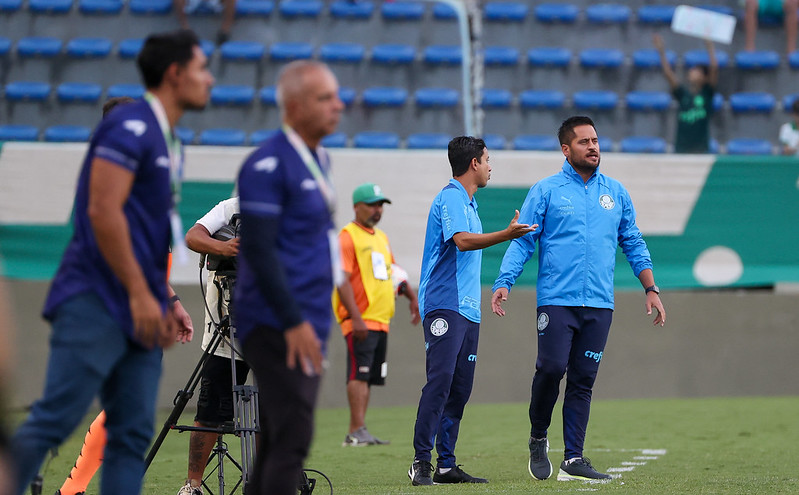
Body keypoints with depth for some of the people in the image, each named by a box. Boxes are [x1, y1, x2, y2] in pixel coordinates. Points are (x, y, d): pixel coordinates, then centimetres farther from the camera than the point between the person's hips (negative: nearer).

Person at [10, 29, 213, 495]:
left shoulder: (168, 142, 19)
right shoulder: (130, 128, -11)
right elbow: (103, 212, -19)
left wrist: (165, 302, 18)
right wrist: (140, 295, -20)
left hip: (137, 314, 10)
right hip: (96, 302, -10)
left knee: (133, 435, 3)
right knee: (53, 422, -12)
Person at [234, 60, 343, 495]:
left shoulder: (318, 160, 16)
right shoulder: (269, 165, -13)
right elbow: (258, 248, -18)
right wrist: (293, 321, -21)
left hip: (305, 325, 9)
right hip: (277, 326, -9)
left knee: (277, 442, 12)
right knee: (292, 438, -13)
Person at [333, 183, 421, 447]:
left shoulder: (381, 237, 20)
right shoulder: (347, 236, -7)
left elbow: (392, 272, 30)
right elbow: (342, 279, -15)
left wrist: (412, 296, 15)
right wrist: (356, 317, -22)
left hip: (381, 320, 9)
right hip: (360, 320, -9)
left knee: (368, 377, 7)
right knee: (359, 373, -14)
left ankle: (354, 433, 9)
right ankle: (358, 431, -18)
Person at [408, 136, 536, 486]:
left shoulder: (468, 202, 22)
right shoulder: (450, 198, -8)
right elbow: (462, 240, -24)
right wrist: (505, 235, -34)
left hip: (467, 310, 10)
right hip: (444, 306, -10)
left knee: (460, 388, 5)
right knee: (440, 380, -16)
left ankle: (447, 465, 6)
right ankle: (421, 461, -16)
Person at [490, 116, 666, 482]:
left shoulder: (615, 193, 14)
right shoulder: (546, 191, 4)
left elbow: (633, 244, 20)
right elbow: (521, 241, 1)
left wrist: (651, 289, 12)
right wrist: (504, 283, -12)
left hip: (599, 304, 3)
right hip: (556, 300, -3)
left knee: (583, 380, 2)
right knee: (551, 368, -14)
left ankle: (573, 459, 4)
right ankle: (538, 439, 10)